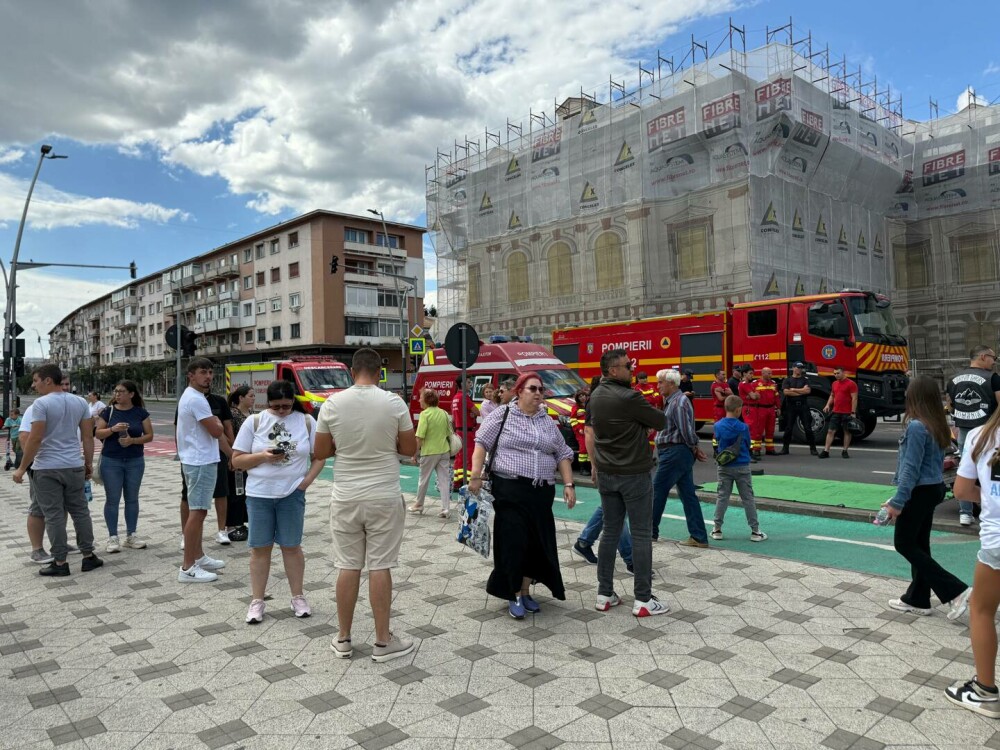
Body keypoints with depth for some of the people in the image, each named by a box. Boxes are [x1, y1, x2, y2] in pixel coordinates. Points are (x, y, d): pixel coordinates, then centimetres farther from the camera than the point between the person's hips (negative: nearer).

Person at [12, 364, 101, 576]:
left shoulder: (41, 404, -11)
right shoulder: (80, 402, 5)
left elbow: (35, 439, -14)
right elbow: (88, 436, 6)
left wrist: (22, 468, -7)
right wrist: (89, 463, 14)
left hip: (47, 468, -5)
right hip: (74, 466, 5)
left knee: (54, 515, 2)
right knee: (80, 511, 12)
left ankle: (60, 563, 7)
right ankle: (89, 557, 16)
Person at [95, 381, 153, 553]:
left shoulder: (141, 413, 0)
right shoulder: (108, 411, 0)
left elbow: (149, 435, 0)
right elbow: (97, 434, -1)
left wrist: (133, 440, -17)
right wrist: (113, 429, -19)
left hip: (135, 462, 1)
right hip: (111, 462, -1)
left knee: (132, 498, 8)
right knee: (112, 499, 2)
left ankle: (131, 535, 18)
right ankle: (113, 537, 10)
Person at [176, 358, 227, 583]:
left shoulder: (189, 396, 15)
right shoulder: (196, 399, -18)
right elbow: (216, 431, -18)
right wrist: (217, 422, 0)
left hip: (197, 460, 11)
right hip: (201, 462, -11)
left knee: (197, 510, 17)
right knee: (197, 511, -9)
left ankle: (198, 557, 28)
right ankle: (187, 568, -6)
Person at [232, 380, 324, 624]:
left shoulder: (307, 422, 0)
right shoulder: (254, 422, -1)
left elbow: (319, 457, 5)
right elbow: (237, 460, 0)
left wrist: (306, 481, -9)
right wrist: (263, 457, -16)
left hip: (292, 494, 0)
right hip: (259, 494, 0)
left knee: (291, 546, 8)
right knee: (259, 548, 6)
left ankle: (298, 597, 21)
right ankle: (257, 601, 16)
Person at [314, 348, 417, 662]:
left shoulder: (332, 404, -4)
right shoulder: (394, 403, -9)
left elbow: (320, 452, 4)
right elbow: (410, 449, -1)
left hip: (345, 497, 2)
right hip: (384, 497, -2)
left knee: (348, 566, 10)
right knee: (380, 567, 4)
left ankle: (343, 639, 21)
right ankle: (383, 642, 14)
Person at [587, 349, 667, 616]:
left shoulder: (595, 395, 5)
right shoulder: (629, 397, -18)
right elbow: (661, 421, -9)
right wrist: (643, 423, 10)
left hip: (606, 474, 7)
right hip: (634, 474, -7)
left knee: (610, 531, 13)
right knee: (641, 535, 2)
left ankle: (604, 595, 17)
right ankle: (643, 600, 7)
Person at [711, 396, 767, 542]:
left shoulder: (718, 426, -8)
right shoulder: (743, 427, -11)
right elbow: (748, 445, 1)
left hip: (724, 467, 2)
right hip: (742, 467, -2)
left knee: (722, 497, 9)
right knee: (748, 498, 6)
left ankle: (717, 529, 11)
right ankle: (755, 531, 10)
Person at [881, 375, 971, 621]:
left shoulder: (916, 426, -21)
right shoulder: (938, 426, 6)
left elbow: (911, 468, -21)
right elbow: (938, 461, 15)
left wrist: (897, 501, -16)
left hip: (919, 492, -9)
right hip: (933, 489, 9)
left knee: (904, 544, 3)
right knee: (919, 544, 15)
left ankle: (955, 591, -1)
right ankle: (917, 599, 23)